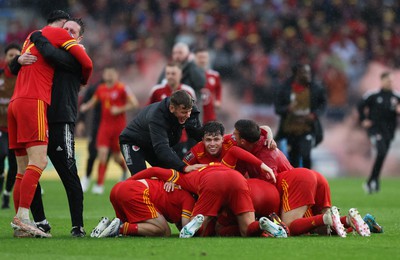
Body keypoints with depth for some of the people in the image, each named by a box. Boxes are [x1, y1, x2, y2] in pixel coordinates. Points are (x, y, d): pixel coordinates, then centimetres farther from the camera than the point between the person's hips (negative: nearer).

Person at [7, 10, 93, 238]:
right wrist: (83, 80, 22)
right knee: (39, 162, -16)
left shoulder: (31, 37, 26)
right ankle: (22, 217, -28)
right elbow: (86, 63, 1)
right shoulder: (58, 33, 5)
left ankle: (19, 222, 2)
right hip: (34, 102, -8)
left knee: (24, 168, 6)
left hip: (15, 103, 8)